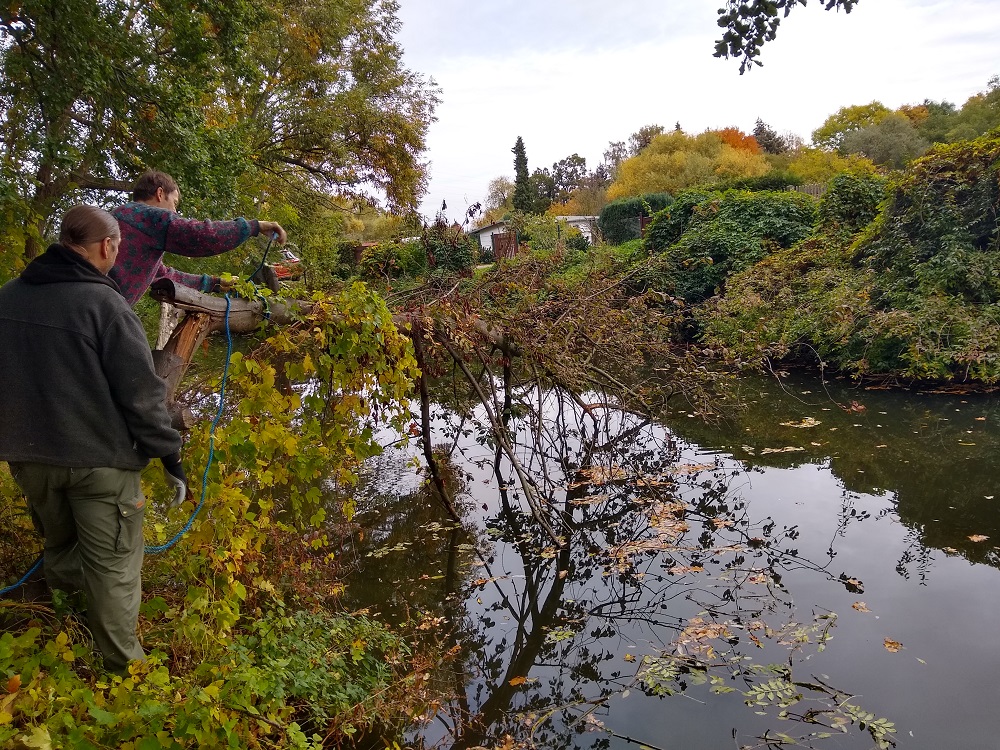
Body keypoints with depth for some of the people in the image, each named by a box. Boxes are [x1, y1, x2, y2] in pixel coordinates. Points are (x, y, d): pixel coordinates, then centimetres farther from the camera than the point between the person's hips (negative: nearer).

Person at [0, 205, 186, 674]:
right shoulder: (104, 304, -19)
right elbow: (140, 392, -18)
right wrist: (168, 451, -8)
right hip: (99, 459, -6)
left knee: (59, 546, 27)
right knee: (112, 565, 5)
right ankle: (122, 667, 13)